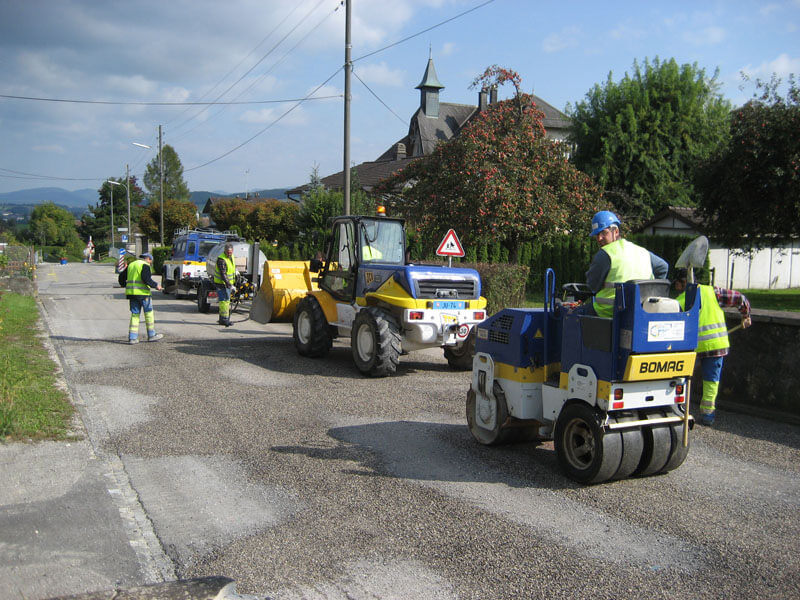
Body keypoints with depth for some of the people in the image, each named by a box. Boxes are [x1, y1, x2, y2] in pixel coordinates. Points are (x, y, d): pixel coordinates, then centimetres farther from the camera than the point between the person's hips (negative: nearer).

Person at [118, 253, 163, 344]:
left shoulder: (131, 265, 19)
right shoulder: (145, 265, -4)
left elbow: (121, 276, 21)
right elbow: (146, 278, -18)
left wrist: (124, 285, 38)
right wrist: (155, 285, -7)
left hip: (131, 292, 7)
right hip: (142, 292, -7)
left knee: (135, 314, 8)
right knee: (149, 313, 4)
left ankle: (132, 337, 2)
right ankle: (151, 335, 10)